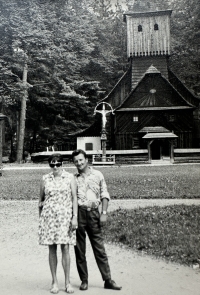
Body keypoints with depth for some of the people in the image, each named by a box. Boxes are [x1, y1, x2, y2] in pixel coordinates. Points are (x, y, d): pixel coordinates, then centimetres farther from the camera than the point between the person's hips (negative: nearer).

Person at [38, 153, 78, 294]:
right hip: (49, 216, 2)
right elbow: (41, 199, 12)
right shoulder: (45, 179, 6)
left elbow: (74, 198, 0)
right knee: (52, 249, 5)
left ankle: (67, 281, 11)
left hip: (65, 216, -1)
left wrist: (75, 217, -7)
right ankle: (54, 281, 17)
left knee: (65, 248, -2)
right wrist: (40, 218, 11)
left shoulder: (70, 177, 2)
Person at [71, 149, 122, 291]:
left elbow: (104, 195, 5)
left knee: (100, 248, 3)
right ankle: (84, 280, 20)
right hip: (78, 214, 1)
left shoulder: (98, 175, 5)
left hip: (93, 213, -1)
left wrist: (104, 213, -3)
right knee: (79, 250, 7)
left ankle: (108, 280, 12)